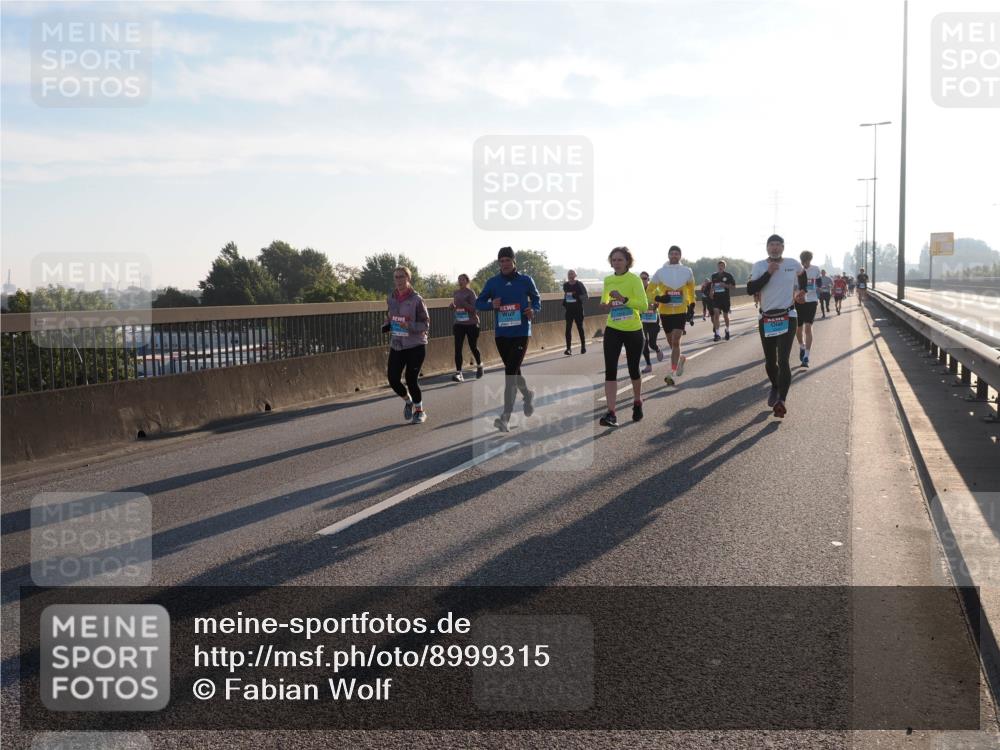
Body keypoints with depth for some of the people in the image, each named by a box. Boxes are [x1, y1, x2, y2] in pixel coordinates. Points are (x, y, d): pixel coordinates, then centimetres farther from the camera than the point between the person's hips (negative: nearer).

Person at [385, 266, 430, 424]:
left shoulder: (416, 299, -11)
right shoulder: (392, 298, 4)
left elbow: (426, 324, -9)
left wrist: (409, 326, -25)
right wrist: (387, 326, -3)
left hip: (415, 346, -5)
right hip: (396, 346, 5)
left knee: (411, 380, -4)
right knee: (393, 380, -1)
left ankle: (419, 410, 21)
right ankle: (408, 401, 30)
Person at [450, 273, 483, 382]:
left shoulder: (471, 293, -10)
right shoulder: (456, 293, 8)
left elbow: (474, 309, -17)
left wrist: (463, 303, -27)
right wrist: (453, 306, -1)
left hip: (471, 324, -5)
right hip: (459, 324, 5)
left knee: (473, 347, 9)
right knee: (458, 348, -7)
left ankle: (479, 366, 37)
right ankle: (458, 373, -8)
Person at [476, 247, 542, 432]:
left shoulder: (525, 280, 0)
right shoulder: (493, 282, 5)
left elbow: (536, 299, 12)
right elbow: (478, 303, 9)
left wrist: (533, 310, -10)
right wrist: (492, 305, -12)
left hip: (521, 333, -4)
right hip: (501, 333, 4)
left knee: (511, 372, -14)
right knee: (513, 370, 16)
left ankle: (505, 417, -15)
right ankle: (527, 394, 48)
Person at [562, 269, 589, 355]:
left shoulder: (579, 285, -8)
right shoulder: (565, 285, 6)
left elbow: (585, 296, -7)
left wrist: (578, 297, -24)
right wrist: (564, 301, 7)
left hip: (578, 310, -4)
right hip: (569, 310, 4)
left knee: (580, 327, 6)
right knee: (568, 328, -2)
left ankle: (583, 346, 19)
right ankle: (568, 348, 0)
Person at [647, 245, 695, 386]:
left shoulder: (687, 271, 1)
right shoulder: (660, 272, -1)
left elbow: (690, 288, 18)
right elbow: (649, 291, 1)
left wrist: (691, 304, 15)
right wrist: (657, 298, -18)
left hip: (681, 311, -2)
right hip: (665, 312, 2)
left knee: (675, 341, -14)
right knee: (672, 342, 13)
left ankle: (673, 374, -15)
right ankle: (681, 358, 44)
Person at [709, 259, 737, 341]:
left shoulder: (729, 275, -3)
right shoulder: (714, 276, 7)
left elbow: (734, 288, -2)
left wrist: (726, 285, -18)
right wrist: (711, 291, 4)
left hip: (725, 298, -1)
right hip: (716, 298, 1)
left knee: (725, 316, 10)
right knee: (716, 313, -14)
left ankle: (727, 330, 36)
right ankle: (717, 334, -15)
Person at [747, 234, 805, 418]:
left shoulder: (793, 264, 1)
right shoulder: (759, 266, -3)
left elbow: (802, 275, 25)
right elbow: (750, 289, -15)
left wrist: (801, 291, 22)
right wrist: (768, 273, -19)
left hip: (787, 318, -2)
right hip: (766, 319, 2)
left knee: (783, 360, -16)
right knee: (770, 361, 13)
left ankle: (781, 400, -21)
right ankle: (775, 387, 41)